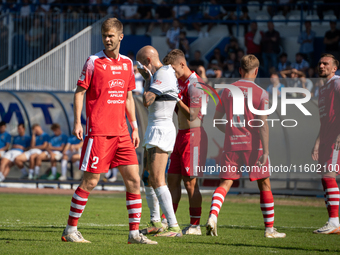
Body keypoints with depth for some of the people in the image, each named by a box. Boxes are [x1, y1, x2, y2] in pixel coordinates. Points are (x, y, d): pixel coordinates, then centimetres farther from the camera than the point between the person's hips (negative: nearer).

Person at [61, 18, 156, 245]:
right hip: (98, 131, -5)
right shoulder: (94, 62, -3)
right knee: (91, 181, -5)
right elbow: (79, 92, -2)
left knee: (134, 179, 0)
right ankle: (70, 230, 7)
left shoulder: (127, 63, 12)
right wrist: (77, 122, -12)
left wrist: (134, 127, 16)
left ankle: (134, 233, 4)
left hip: (121, 132, 5)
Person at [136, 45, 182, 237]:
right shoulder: (161, 73, 16)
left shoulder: (163, 74, -15)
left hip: (162, 130, -11)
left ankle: (174, 227, -21)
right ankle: (155, 221, 28)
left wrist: (148, 78, -6)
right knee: (147, 177, 18)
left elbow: (147, 101, -19)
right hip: (154, 130, 11)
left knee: (157, 180, -16)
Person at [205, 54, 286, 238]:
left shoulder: (228, 90, 6)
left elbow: (217, 120, 12)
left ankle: (212, 215, -23)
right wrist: (265, 151, -12)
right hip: (253, 145, -3)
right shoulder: (260, 93, -5)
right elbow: (263, 124, -12)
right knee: (264, 184, 9)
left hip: (232, 144, 3)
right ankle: (269, 228, 13)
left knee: (225, 183, 2)